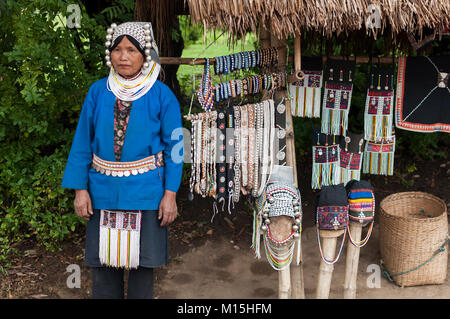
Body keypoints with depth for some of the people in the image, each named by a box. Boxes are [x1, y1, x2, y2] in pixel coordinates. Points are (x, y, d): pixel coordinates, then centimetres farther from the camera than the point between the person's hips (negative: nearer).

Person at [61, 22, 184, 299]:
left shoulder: (162, 95, -4)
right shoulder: (98, 91, 1)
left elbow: (174, 146, -3)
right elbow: (83, 142, 4)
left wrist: (170, 193, -8)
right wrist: (80, 188, -1)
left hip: (146, 191, -2)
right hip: (104, 190, 2)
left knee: (142, 260, 9)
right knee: (104, 260, 10)